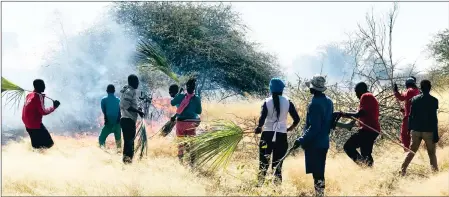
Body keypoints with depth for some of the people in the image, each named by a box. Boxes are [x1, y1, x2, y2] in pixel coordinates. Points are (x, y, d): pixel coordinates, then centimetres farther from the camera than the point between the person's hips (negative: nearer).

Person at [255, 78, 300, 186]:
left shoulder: (267, 102, -4)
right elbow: (297, 120, -3)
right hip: (281, 136, 1)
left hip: (267, 135, -1)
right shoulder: (287, 102, -1)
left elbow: (262, 119, -14)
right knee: (278, 164, 7)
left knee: (263, 163, 7)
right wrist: (289, 129, 12)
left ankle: (260, 184, 5)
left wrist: (258, 128, 4)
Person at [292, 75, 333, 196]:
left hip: (314, 144, -9)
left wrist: (302, 140, -20)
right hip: (324, 142, 9)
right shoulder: (328, 101, 7)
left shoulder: (315, 104, -21)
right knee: (320, 171, 17)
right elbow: (331, 122, 15)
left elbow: (314, 128, -24)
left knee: (316, 173, -4)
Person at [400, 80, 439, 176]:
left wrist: (410, 128, 14)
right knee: (432, 153, 6)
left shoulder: (415, 99, 3)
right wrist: (436, 134, -7)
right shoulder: (434, 100, -8)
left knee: (412, 151, 13)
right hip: (429, 131, -3)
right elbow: (434, 118, -10)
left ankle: (403, 169, 7)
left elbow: (411, 115, 5)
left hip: (416, 130, 3)